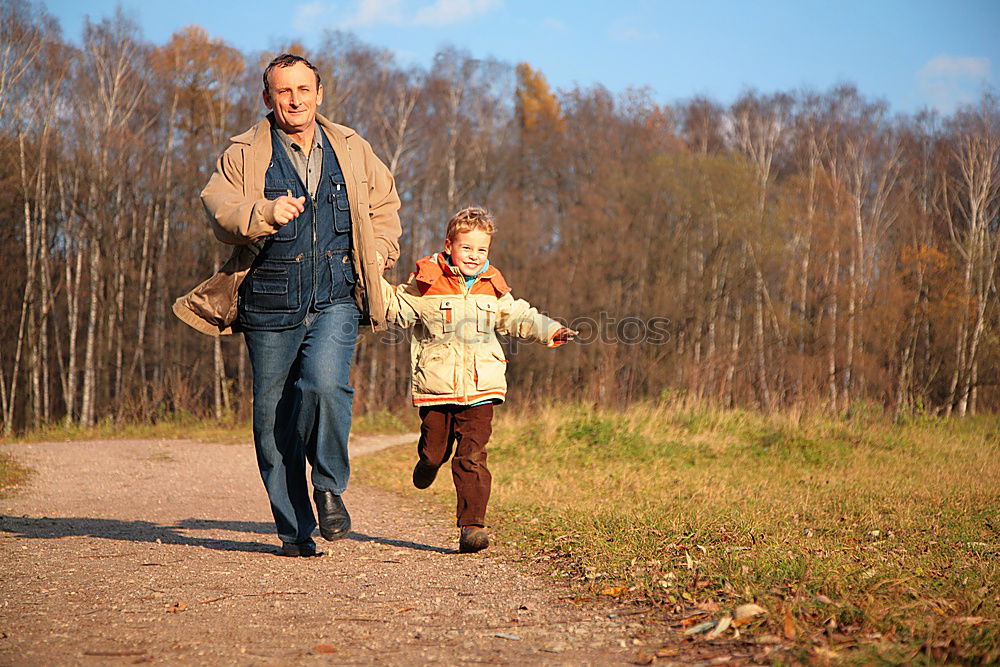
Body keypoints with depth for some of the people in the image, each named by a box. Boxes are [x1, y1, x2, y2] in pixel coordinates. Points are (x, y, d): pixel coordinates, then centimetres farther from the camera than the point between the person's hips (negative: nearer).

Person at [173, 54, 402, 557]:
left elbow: (384, 205, 24)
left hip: (336, 300, 0)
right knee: (273, 416, 3)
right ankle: (294, 529, 16)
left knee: (324, 383, -25)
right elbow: (220, 209, -11)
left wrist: (376, 255, 10)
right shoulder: (244, 154, 3)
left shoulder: (352, 149, 12)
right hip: (271, 306, 0)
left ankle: (329, 487, -1)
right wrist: (265, 213, -30)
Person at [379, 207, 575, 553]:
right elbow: (399, 308, 8)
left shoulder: (492, 288, 11)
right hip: (435, 388, -1)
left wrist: (550, 331, 12)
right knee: (434, 449, 10)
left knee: (472, 458, -7)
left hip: (479, 389, 1)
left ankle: (472, 524, -6)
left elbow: (518, 317, 22)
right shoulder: (426, 284, 2)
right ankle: (429, 464, 48)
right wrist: (378, 286, -6)